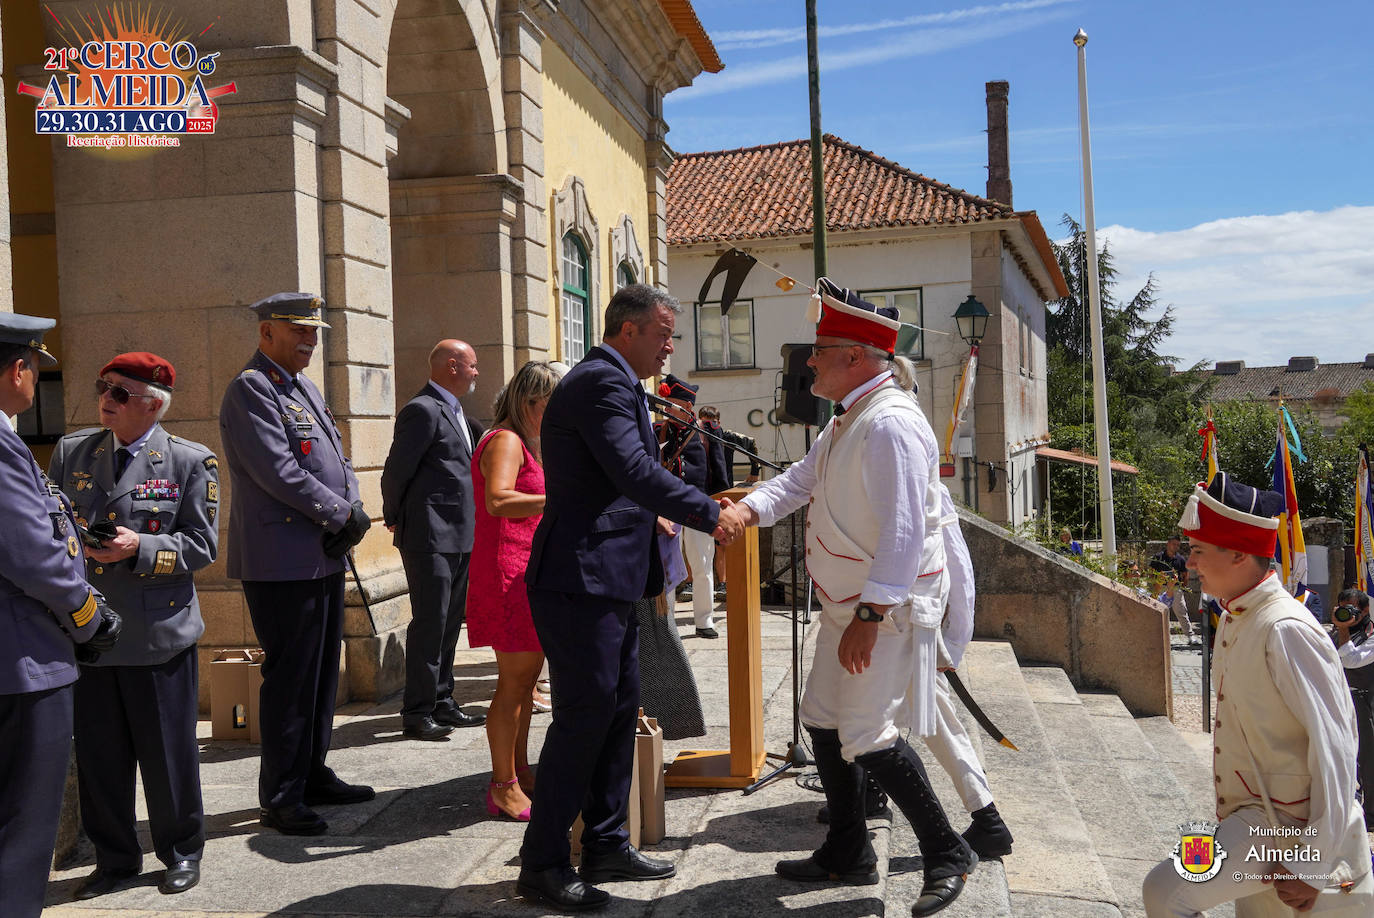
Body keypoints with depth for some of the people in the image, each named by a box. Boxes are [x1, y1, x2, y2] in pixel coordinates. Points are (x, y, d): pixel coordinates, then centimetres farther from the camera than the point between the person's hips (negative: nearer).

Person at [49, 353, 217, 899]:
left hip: (158, 635, -4)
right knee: (98, 753, 11)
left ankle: (181, 852, 25)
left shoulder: (190, 462, -3)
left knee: (167, 750, 6)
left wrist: (140, 547, -20)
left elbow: (201, 546, -5)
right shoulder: (70, 452, 10)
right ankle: (115, 859, 28)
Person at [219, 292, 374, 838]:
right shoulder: (251, 389, -11)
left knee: (322, 671, 16)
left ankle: (314, 774, 28)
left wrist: (352, 512, -2)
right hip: (283, 563, -9)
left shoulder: (306, 389, 18)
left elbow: (337, 460, 17)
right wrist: (342, 514, -13)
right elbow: (279, 471, -20)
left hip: (324, 557, 10)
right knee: (289, 678, -3)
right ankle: (280, 797, 7)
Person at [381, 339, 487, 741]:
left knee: (449, 623, 14)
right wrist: (394, 518, -3)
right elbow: (396, 470, -12)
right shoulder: (422, 410, -13)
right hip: (430, 536, -10)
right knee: (429, 622, -6)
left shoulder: (456, 412, 18)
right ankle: (417, 712, 1)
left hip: (458, 536, 10)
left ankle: (442, 703, 22)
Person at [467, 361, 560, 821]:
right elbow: (498, 500, -29)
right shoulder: (506, 441, -12)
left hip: (530, 573, 11)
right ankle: (503, 787, 0)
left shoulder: (526, 444, 22)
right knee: (513, 682, -7)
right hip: (508, 574, -11)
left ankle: (520, 771, 24)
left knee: (527, 676, 14)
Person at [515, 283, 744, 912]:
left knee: (619, 709, 15)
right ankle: (542, 864, 7)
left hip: (608, 583, 11)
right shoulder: (603, 381, -15)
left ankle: (605, 844, 26)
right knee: (584, 716, -5)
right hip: (581, 580, -11)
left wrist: (660, 517, 16)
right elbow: (637, 472, -24)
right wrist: (711, 514, -17)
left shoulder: (610, 381, 20)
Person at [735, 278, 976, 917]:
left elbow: (903, 533, -27)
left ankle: (947, 855, 9)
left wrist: (870, 615, -28)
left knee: (867, 737, -10)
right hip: (848, 602, 11)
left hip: (890, 607, -11)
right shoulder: (846, 422, 12)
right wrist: (747, 509, -6)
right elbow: (799, 480, 14)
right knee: (823, 720, 14)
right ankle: (848, 856, 29)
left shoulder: (891, 424, -22)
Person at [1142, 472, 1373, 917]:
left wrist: (1313, 862, -23)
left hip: (1288, 824, -9)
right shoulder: (1235, 619, 7)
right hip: (1251, 813, 9)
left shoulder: (1285, 631, -23)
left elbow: (1335, 745, -24)